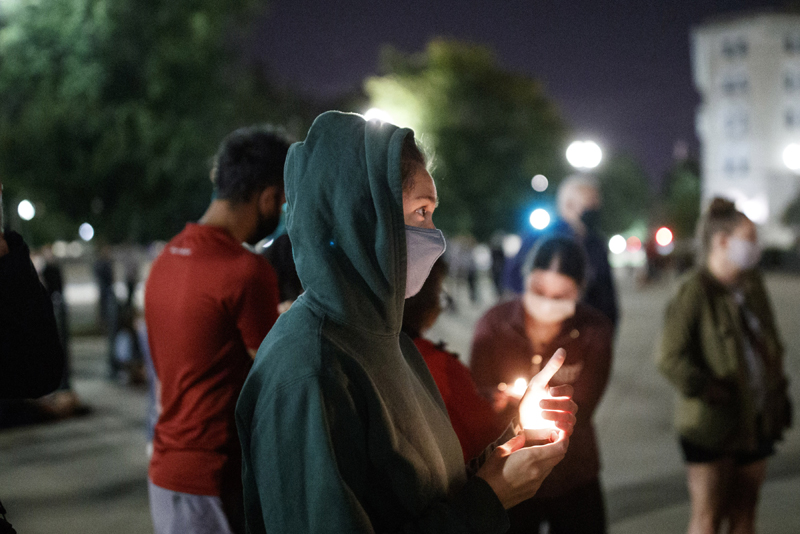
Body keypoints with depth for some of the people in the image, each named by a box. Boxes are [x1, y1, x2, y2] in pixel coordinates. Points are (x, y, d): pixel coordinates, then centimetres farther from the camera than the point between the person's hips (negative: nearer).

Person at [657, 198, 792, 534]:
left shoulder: (752, 284, 7)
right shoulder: (694, 292, -15)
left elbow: (772, 344, 15)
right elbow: (670, 358, -20)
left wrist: (779, 398, 10)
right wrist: (710, 391, -18)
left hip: (756, 422, 7)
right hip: (711, 427, -6)